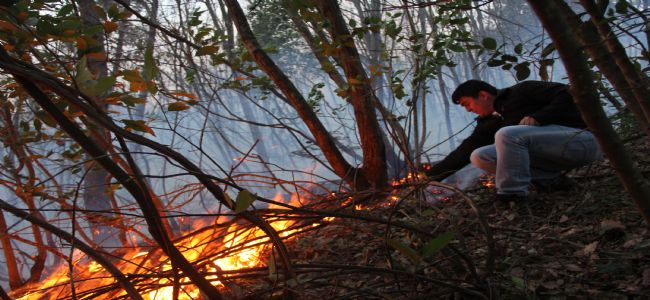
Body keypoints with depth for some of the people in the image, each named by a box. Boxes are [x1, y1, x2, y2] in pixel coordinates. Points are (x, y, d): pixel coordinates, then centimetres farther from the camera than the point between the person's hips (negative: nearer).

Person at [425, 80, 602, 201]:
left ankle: (512, 196, -20)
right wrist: (429, 175, 6)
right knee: (479, 156, -3)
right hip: (552, 155, 8)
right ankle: (552, 180, -4)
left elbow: (568, 95, -10)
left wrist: (538, 117, -20)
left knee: (507, 134, -28)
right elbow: (463, 153, 11)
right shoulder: (489, 123, 14)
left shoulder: (522, 92, -3)